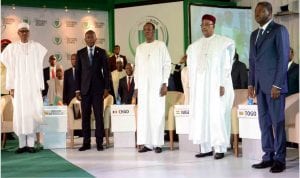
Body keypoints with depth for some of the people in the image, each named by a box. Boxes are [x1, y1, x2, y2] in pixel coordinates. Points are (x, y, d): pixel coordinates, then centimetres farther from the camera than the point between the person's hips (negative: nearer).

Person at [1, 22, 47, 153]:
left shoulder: (37, 47, 4)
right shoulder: (12, 48, 6)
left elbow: (40, 67, 2)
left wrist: (40, 86, -4)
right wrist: (11, 87, -3)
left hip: (33, 86, 0)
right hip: (18, 85, 1)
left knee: (32, 113, -4)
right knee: (20, 113, -1)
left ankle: (31, 143, 1)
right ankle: (22, 144, 4)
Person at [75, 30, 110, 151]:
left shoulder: (101, 52, 6)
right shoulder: (80, 53, 9)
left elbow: (106, 71, 4)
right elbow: (77, 72, 7)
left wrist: (106, 88, -3)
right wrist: (77, 89, 1)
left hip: (98, 88, -1)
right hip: (85, 89, 1)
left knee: (99, 116, -1)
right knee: (85, 116, 2)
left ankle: (99, 142, 6)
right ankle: (86, 142, 8)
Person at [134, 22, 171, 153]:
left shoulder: (160, 45, 4)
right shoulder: (140, 48, 15)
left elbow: (167, 64, -1)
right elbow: (137, 68, 15)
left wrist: (165, 83, -9)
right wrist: (136, 86, 8)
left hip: (157, 85, -3)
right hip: (143, 85, 4)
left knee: (157, 113, -5)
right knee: (143, 114, -1)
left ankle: (158, 143, 0)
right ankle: (146, 143, 4)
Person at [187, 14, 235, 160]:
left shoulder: (223, 43, -1)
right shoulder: (195, 46, 13)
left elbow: (226, 65, -7)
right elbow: (191, 68, 13)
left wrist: (222, 85, -15)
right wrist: (192, 86, 6)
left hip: (216, 85, -5)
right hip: (199, 86, 5)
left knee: (218, 115, -5)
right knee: (201, 116, 3)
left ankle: (220, 148, 1)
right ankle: (205, 148, 8)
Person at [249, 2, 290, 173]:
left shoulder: (279, 30, -4)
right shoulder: (254, 34, 18)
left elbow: (283, 58, -10)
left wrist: (277, 85, -16)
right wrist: (251, 83, 11)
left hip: (274, 84, -7)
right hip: (260, 85, 7)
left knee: (277, 122, -2)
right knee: (264, 122, 8)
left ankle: (280, 159, 5)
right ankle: (268, 157, 15)